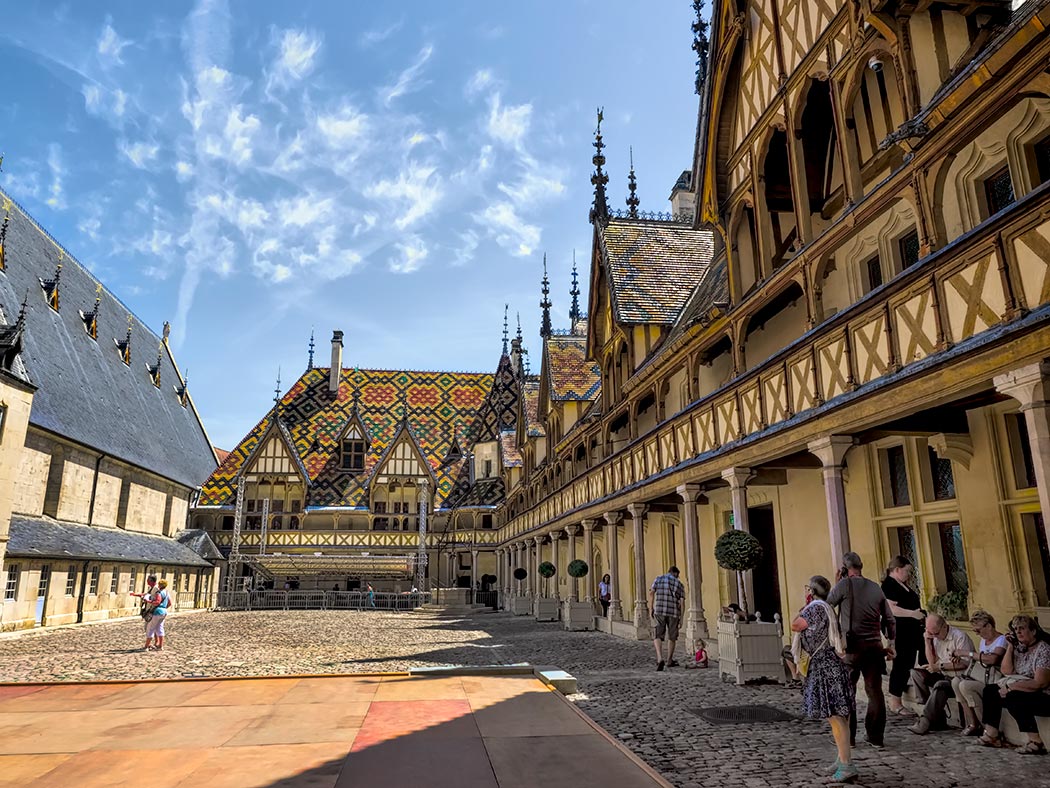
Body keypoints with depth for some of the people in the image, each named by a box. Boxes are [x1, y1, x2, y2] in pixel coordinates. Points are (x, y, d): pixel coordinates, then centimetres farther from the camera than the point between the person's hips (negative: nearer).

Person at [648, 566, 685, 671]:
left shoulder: (658, 579, 11)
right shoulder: (679, 583, 10)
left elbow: (651, 593, -2)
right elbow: (681, 602, 2)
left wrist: (651, 609, 1)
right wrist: (681, 617, 4)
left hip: (659, 611, -1)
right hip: (674, 612, 1)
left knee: (657, 636, 1)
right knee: (672, 637, 16)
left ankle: (660, 659, -18)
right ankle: (670, 661, 26)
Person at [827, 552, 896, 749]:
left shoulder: (844, 584, -7)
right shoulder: (876, 588, 9)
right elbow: (890, 619, 14)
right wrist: (891, 643, 21)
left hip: (852, 646, -4)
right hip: (875, 646, 5)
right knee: (875, 691, 10)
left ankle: (848, 737, 9)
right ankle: (876, 737, 14)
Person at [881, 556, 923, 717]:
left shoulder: (903, 585, 17)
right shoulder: (889, 585, -14)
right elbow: (891, 608, -24)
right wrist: (913, 613, -24)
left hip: (910, 631, 10)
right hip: (899, 632, -10)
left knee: (907, 666, 12)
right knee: (900, 666, -6)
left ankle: (897, 702, 20)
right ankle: (895, 704, 1)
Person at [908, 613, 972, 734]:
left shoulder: (959, 637, -13)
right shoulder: (935, 637, 8)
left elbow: (965, 663, -20)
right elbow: (932, 662, 5)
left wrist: (940, 666, -17)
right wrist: (928, 641, -6)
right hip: (944, 676, 8)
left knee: (940, 685, -35)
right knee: (915, 672, -10)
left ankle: (925, 721, -27)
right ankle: (937, 716, -10)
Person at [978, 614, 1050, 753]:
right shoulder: (1020, 648, 10)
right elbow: (1006, 671, 5)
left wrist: (1010, 686, -20)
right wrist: (1010, 647, -2)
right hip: (1024, 692, 9)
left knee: (1013, 698, -32)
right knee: (990, 691, 4)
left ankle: (1036, 743, -23)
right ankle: (992, 736, 2)